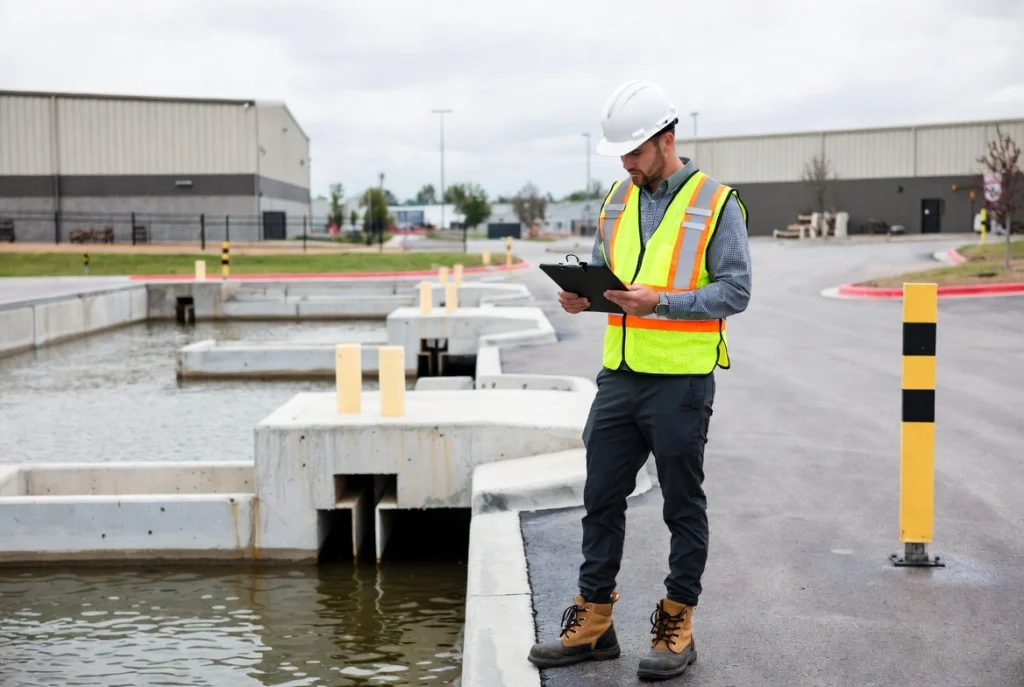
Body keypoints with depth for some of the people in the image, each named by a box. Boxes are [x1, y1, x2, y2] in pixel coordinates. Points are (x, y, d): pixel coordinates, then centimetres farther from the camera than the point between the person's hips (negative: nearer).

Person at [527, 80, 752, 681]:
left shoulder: (716, 204, -7)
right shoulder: (617, 201, 12)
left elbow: (736, 291, -11)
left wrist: (661, 302, -22)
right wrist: (584, 296, -4)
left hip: (681, 383, -6)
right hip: (619, 377, 6)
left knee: (683, 506, 6)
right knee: (602, 499, 10)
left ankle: (677, 626, 18)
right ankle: (593, 622, 21)